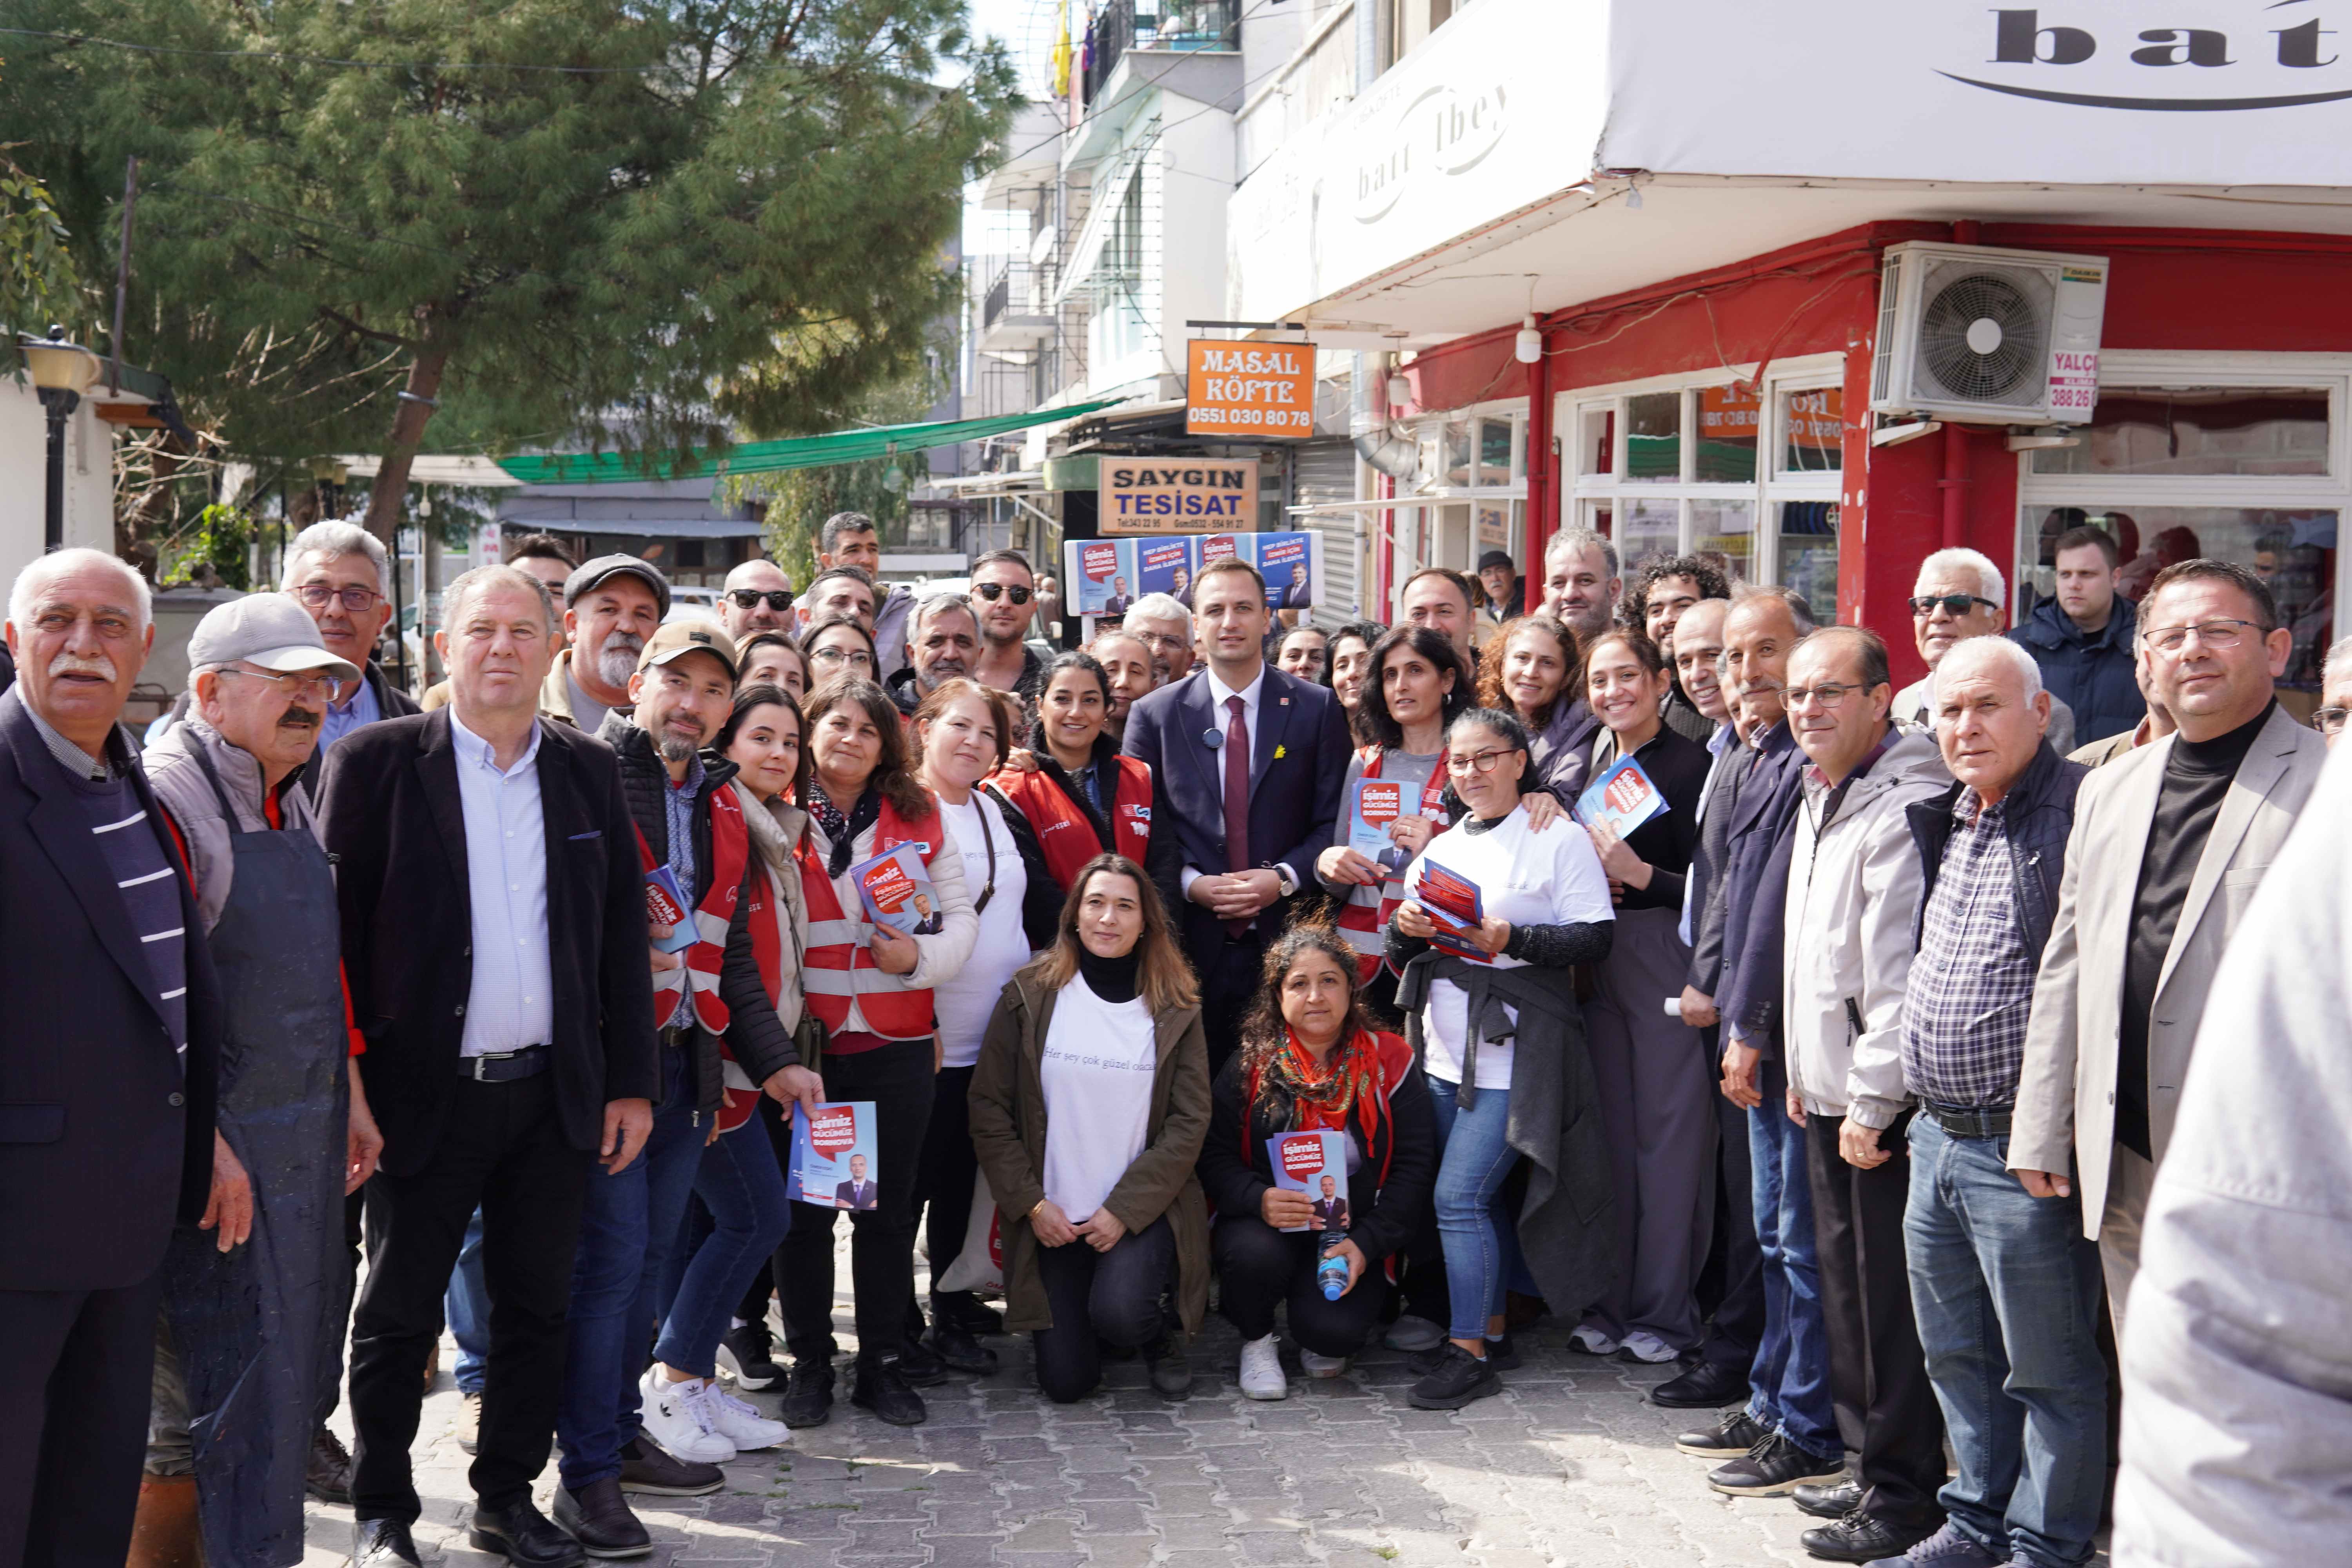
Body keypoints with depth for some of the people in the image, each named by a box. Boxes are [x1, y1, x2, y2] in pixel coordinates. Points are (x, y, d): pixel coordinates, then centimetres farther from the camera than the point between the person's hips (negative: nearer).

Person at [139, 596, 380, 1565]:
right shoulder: (170, 796, -14)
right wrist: (202, 1141, -23)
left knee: (304, 1333, 17)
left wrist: (349, 1096, 18)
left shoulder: (295, 801, 13)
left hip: (308, 1132, 9)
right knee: (219, 1377, -3)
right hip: (219, 1143, -9)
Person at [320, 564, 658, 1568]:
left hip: (553, 1093, 3)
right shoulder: (377, 761, -4)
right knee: (398, 1317, 7)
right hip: (426, 1094, -3)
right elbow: (333, 927, -5)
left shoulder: (590, 771, 8)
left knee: (538, 1307, 11)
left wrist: (632, 1081, 6)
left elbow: (623, 933, 10)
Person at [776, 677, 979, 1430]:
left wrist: (921, 955, -12)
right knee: (804, 1206, 4)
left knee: (889, 1208, 7)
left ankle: (883, 1364, 18)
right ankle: (809, 1364, 17)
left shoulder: (920, 818, 8)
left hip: (896, 1042, 2)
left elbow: (961, 917, 7)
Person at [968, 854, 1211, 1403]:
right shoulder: (1031, 995, -1)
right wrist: (1031, 1204, -9)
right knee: (1066, 1381, -5)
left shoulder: (1175, 1009, 0)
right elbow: (989, 1109, -1)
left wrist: (1125, 1210, -13)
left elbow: (1189, 1123, -4)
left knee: (1117, 1312, -29)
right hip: (1052, 1216, 1)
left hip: (1143, 1209, -1)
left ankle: (1158, 1339, 8)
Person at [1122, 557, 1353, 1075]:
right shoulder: (1154, 714, 7)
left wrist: (1284, 878, -12)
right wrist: (1191, 884, -10)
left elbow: (1334, 820, 3)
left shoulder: (1317, 710, 5)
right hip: (1192, 940, 0)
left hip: (1287, 935, 0)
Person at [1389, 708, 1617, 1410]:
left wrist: (1513, 939, -22)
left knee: (1459, 1195, -11)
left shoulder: (1560, 841, -2)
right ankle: (1490, 1331, 22)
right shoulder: (1440, 848, 18)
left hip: (1514, 1052, -6)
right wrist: (1406, 929, -5)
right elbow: (1401, 956, 18)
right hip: (1446, 1050, 6)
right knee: (1473, 1196, 9)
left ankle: (1469, 1352, -2)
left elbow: (1595, 938, -10)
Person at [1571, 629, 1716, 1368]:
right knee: (1611, 1127, 10)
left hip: (1667, 956, -7)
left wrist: (1638, 873, -21)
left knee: (1670, 1129, -2)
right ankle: (1611, 1300, 19)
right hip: (1599, 959, 7)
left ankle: (1665, 1309, 6)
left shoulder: (1691, 766, -8)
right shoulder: (1591, 765, 13)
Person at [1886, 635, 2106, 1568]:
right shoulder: (1943, 823, 13)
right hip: (1936, 1138, 8)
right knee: (1956, 1354, 19)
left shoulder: (2080, 811, -13)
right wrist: (1891, 1099, 17)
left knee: (2048, 1368, 6)